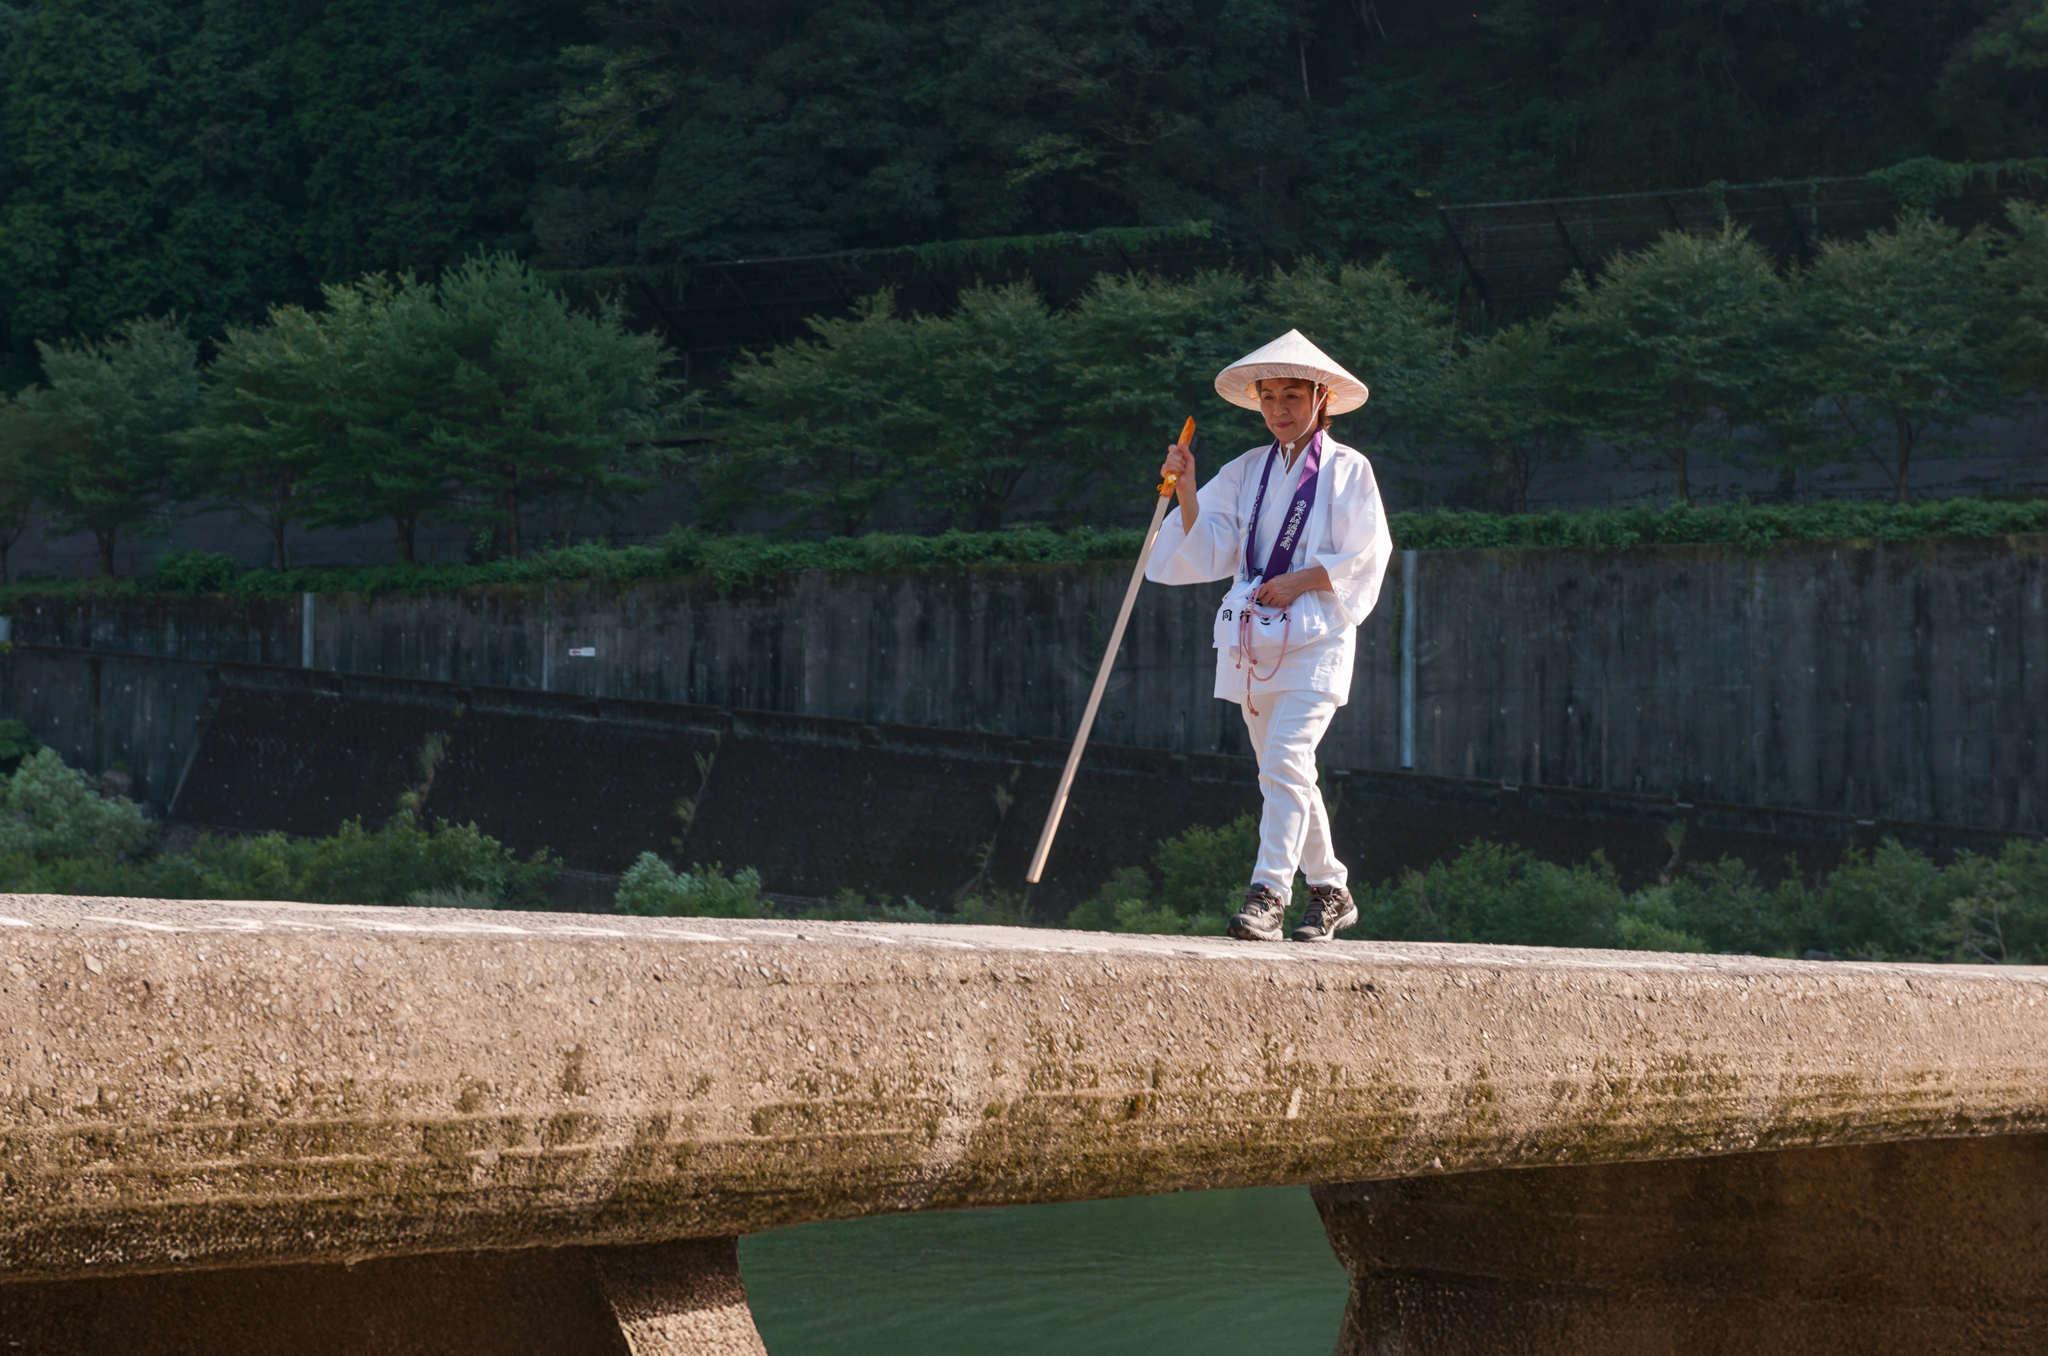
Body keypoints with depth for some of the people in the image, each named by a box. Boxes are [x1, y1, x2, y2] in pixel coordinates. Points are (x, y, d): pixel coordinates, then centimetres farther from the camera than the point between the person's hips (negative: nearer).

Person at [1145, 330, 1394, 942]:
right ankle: (1331, 892, 24)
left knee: (1285, 761, -19)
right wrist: (1187, 494, -9)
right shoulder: (1246, 471, 13)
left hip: (1315, 639, -6)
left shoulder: (1347, 470, 0)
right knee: (1287, 773, 11)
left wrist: (1300, 580, -13)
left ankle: (1267, 894, -22)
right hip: (1252, 639, 6)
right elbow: (1211, 550, 5)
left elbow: (1365, 556, -5)